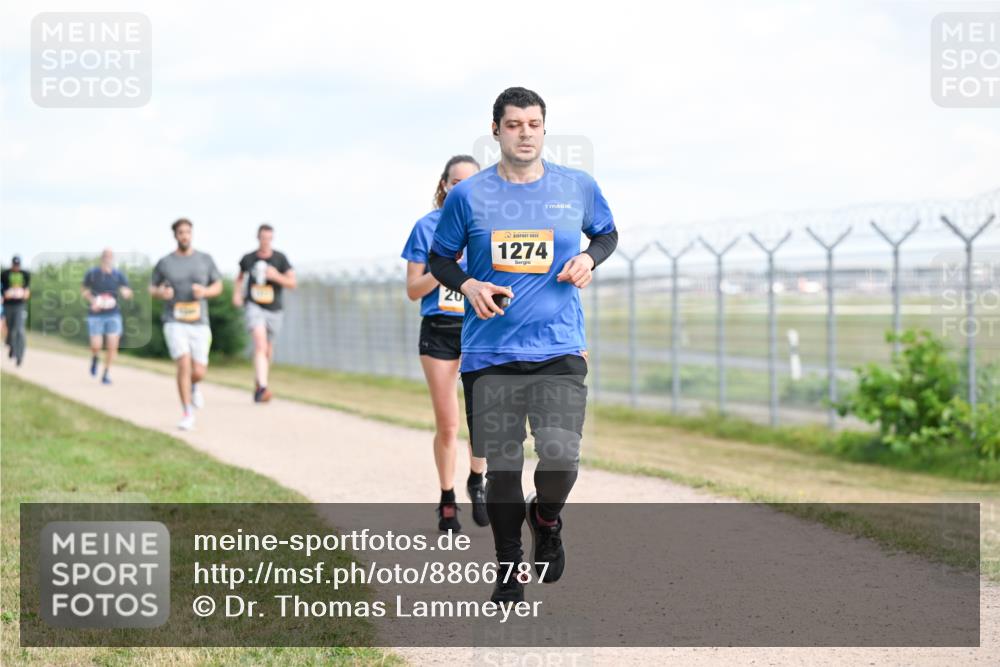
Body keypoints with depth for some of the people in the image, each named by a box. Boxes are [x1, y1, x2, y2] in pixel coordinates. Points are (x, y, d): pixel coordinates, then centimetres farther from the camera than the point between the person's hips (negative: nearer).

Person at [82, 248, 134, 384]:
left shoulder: (118, 275, 0)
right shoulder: (91, 274, -2)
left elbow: (128, 293, 7)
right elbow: (85, 291, 11)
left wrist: (125, 292, -17)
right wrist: (92, 300, -8)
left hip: (113, 315, 1)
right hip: (96, 315, -1)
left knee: (113, 346, -6)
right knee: (96, 346, -8)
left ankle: (107, 373, 12)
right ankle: (95, 358, 29)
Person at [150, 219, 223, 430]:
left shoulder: (205, 259, 3)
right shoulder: (164, 263, 0)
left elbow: (218, 287, 10)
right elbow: (151, 290, 11)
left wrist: (205, 292, -13)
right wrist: (161, 293, -14)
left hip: (198, 325, 2)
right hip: (174, 323, -2)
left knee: (198, 373, -3)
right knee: (184, 365, -21)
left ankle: (194, 386, 37)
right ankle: (188, 415, -9)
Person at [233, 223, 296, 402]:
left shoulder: (280, 258, -3)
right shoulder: (248, 259, 1)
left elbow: (292, 283, -6)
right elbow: (240, 276, 22)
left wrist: (276, 276, -23)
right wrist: (237, 293, 5)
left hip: (273, 309, 2)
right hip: (254, 306, -2)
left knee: (268, 350, 16)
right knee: (260, 344, -23)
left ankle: (258, 382, 43)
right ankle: (263, 388, -33)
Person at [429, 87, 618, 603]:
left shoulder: (578, 187, 4)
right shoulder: (467, 195, 1)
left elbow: (608, 232, 21)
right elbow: (439, 259, 12)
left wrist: (590, 258, -1)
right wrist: (468, 286, -8)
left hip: (560, 351, 0)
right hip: (489, 354, 0)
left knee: (561, 458, -15)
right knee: (500, 466, 3)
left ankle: (546, 518, 20)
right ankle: (509, 569, 22)